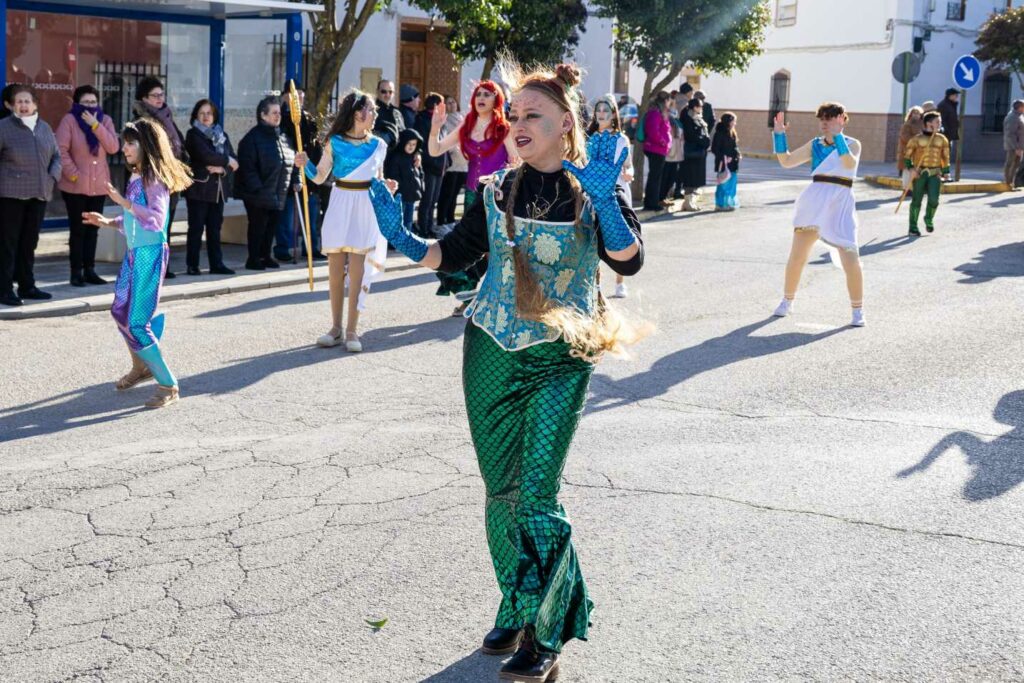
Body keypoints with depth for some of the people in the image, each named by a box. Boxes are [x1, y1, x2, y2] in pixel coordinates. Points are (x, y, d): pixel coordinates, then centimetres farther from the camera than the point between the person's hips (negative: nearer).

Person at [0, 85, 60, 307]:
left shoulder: (44, 127, 11)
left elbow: (56, 155, 18)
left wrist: (53, 177, 3)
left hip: (39, 194, 5)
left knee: (29, 242, 12)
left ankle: (27, 286, 22)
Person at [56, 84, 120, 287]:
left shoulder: (105, 120, 7)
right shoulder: (69, 120, -5)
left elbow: (113, 147, -7)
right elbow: (61, 150, -11)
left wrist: (95, 125, -13)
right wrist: (72, 173, -18)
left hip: (99, 185, 4)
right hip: (75, 186, -4)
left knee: (92, 229, 9)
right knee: (77, 229, -1)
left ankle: (89, 270, 16)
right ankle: (76, 272, 4)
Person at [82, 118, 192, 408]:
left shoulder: (154, 178, -15)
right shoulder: (137, 177, 11)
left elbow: (157, 219, -27)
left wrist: (124, 202, -29)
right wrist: (108, 222, 9)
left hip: (150, 254, -10)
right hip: (134, 253, 10)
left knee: (137, 324, -10)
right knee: (120, 311, 21)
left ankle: (168, 385, 0)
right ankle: (141, 367, 42)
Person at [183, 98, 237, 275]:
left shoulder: (221, 135, 15)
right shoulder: (193, 134, -1)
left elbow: (234, 163, 7)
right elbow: (205, 155, -18)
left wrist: (222, 168, -13)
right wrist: (227, 161, -7)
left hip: (218, 189, 5)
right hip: (199, 188, -5)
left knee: (215, 228, 6)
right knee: (196, 228, -3)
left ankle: (216, 263, 10)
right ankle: (192, 265, 3)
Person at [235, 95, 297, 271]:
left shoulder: (281, 136, 14)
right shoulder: (253, 137, -10)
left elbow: (289, 161, 18)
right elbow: (247, 166, -15)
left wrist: (294, 181, 6)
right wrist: (257, 188, -21)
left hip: (277, 194, 7)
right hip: (259, 195, -7)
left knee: (272, 225, 12)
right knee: (258, 225, -1)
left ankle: (265, 256, 23)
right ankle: (254, 259, 8)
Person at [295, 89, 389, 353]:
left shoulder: (378, 145, 6)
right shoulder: (334, 142, 1)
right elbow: (319, 177, 3)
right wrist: (306, 164, -15)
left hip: (365, 207, 0)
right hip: (340, 205, 0)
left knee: (356, 270, -5)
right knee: (335, 269, 3)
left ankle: (352, 330, 0)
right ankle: (336, 327, 14)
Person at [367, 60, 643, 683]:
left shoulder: (594, 189, -3)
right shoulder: (497, 191, 8)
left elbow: (629, 260, -18)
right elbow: (452, 254, 12)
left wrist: (604, 199, -31)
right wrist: (402, 237, -4)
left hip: (559, 358, -4)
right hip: (491, 351, 4)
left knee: (536, 496, -10)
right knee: (501, 490, 10)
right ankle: (516, 609, 28)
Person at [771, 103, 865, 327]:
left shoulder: (852, 144, 3)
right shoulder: (815, 144, 13)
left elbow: (850, 162, -18)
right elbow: (786, 161, 11)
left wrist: (837, 135, -22)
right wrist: (779, 133, 3)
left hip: (840, 204, -3)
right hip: (813, 201, 3)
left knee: (851, 260, -9)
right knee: (796, 256, 5)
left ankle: (857, 311, 7)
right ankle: (787, 302, 24)